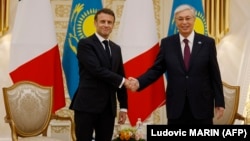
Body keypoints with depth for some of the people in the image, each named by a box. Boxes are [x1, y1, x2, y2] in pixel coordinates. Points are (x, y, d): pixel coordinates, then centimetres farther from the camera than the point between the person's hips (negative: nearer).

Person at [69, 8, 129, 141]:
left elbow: (120, 77, 17)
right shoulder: (85, 44, -4)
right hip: (87, 105, -6)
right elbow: (97, 70, -16)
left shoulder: (116, 49, 17)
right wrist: (123, 81, -15)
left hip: (108, 107, 6)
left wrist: (123, 106, 12)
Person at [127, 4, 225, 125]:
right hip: (176, 106, 1)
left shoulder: (207, 43, 1)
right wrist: (139, 82, -15)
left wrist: (219, 102, 0)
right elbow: (157, 69, 3)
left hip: (202, 105, -1)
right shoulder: (167, 43, 3)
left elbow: (214, 74, 2)